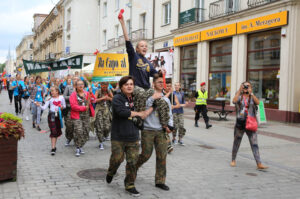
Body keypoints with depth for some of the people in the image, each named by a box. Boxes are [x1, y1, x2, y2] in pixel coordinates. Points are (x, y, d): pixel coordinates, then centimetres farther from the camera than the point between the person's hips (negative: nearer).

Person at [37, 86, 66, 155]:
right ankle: (53, 148, -8)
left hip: (58, 115, 2)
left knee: (57, 131, 10)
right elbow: (44, 108, -3)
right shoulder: (50, 99, 2)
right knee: (53, 132, -9)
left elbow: (64, 106, 14)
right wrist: (39, 105, -21)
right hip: (51, 115, -2)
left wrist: (62, 107, -7)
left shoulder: (61, 97, 5)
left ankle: (54, 146, 27)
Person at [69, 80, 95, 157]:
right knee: (79, 132, -16)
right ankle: (78, 148, -2)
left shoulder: (87, 93, 10)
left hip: (86, 116, 4)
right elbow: (73, 106, -12)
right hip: (77, 116, -4)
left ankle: (81, 147, 23)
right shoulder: (73, 95, -2)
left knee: (86, 132, 5)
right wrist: (84, 108, -15)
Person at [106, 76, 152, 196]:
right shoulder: (117, 98, -6)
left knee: (132, 162, 3)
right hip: (118, 137, -4)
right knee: (117, 159, 1)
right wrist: (138, 114, -13)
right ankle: (111, 173, 35)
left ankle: (130, 185, 16)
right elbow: (121, 111, -24)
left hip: (133, 137, 4)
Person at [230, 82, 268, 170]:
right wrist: (239, 90, -16)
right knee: (236, 143, 11)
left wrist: (251, 93, -17)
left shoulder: (252, 97, 7)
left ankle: (259, 164, -8)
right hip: (240, 123, 0)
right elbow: (234, 101, -18)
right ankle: (233, 160, 28)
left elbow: (257, 102, -14)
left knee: (254, 144, -6)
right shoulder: (239, 97, 4)